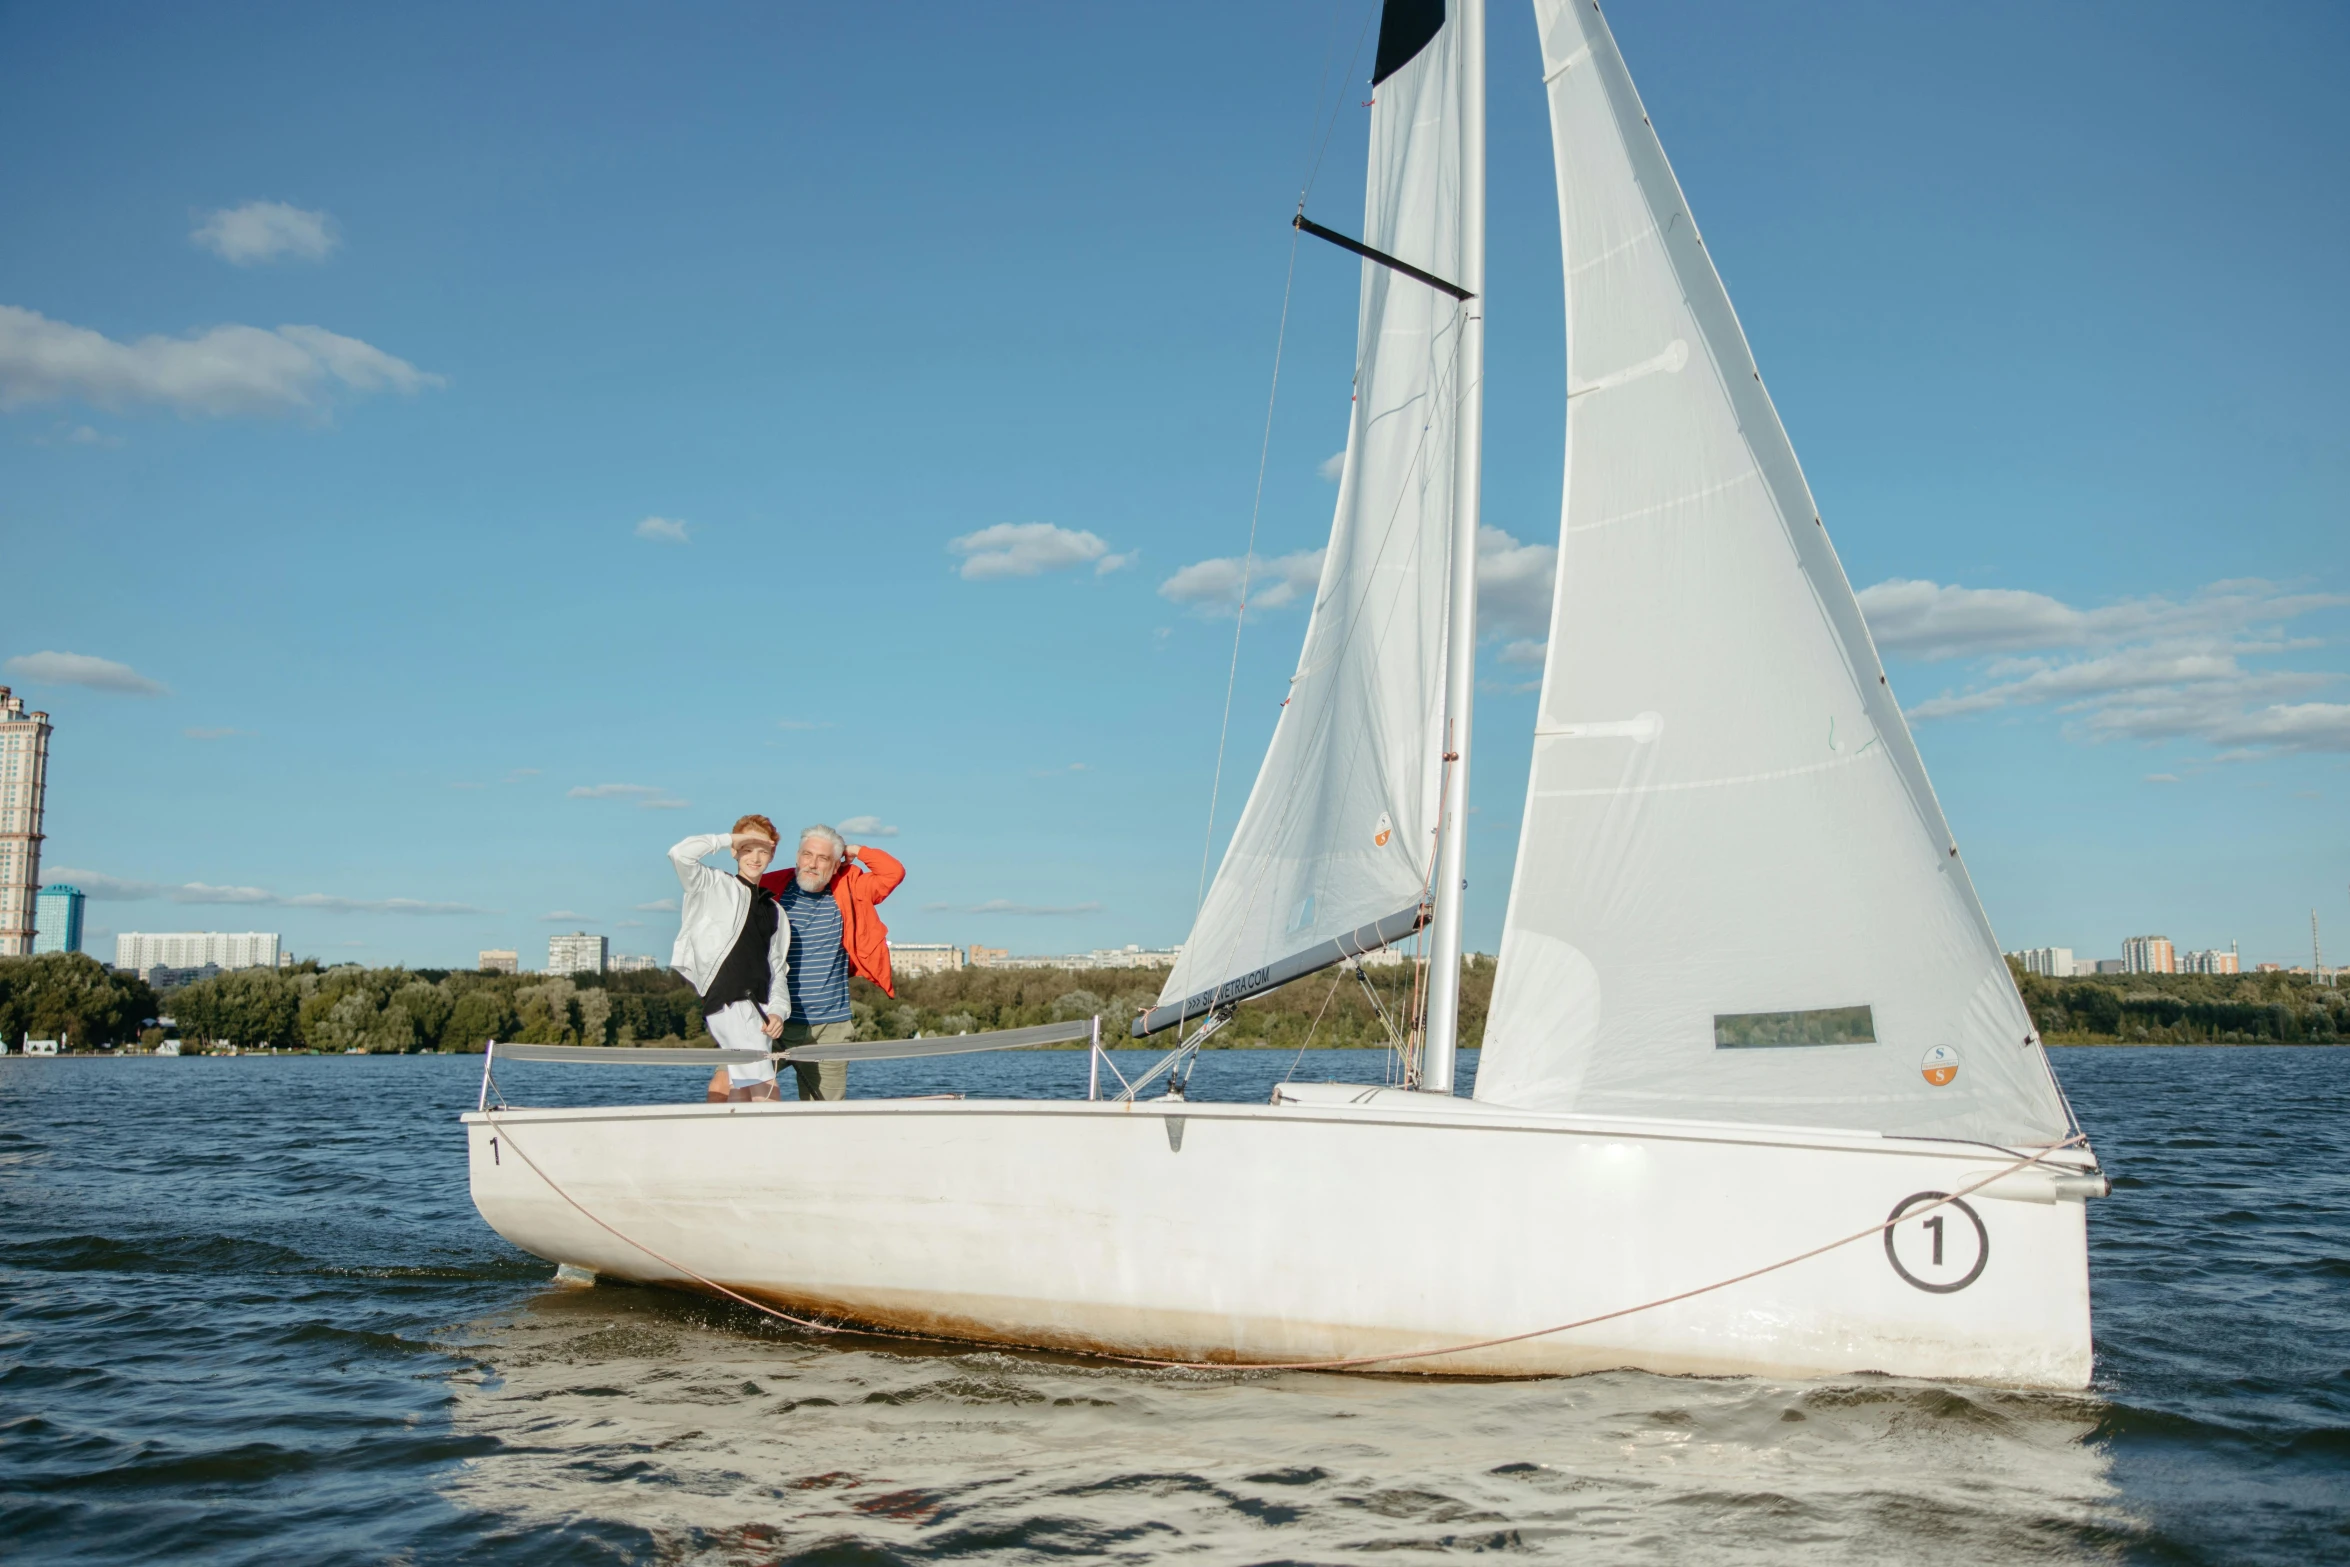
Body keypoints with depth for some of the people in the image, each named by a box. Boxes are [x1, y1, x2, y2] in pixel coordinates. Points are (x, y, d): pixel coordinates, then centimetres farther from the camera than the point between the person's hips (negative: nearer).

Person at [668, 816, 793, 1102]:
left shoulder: (772, 909, 22)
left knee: (730, 1082, 1)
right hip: (726, 1002, -5)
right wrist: (728, 839, 0)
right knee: (764, 1087, -15)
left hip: (759, 1007, 5)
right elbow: (679, 854, -11)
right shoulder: (713, 886, 7)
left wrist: (778, 1010, 4)